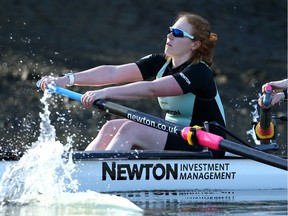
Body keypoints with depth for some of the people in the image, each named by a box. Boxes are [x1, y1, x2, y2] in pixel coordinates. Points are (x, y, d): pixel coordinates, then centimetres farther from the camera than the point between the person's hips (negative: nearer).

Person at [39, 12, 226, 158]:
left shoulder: (199, 72, -18)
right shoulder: (160, 63, 6)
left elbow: (151, 89, -31)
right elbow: (113, 73, -4)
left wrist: (106, 93, -38)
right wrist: (67, 80, -14)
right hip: (174, 139, 8)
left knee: (131, 129, -25)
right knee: (112, 128, -7)